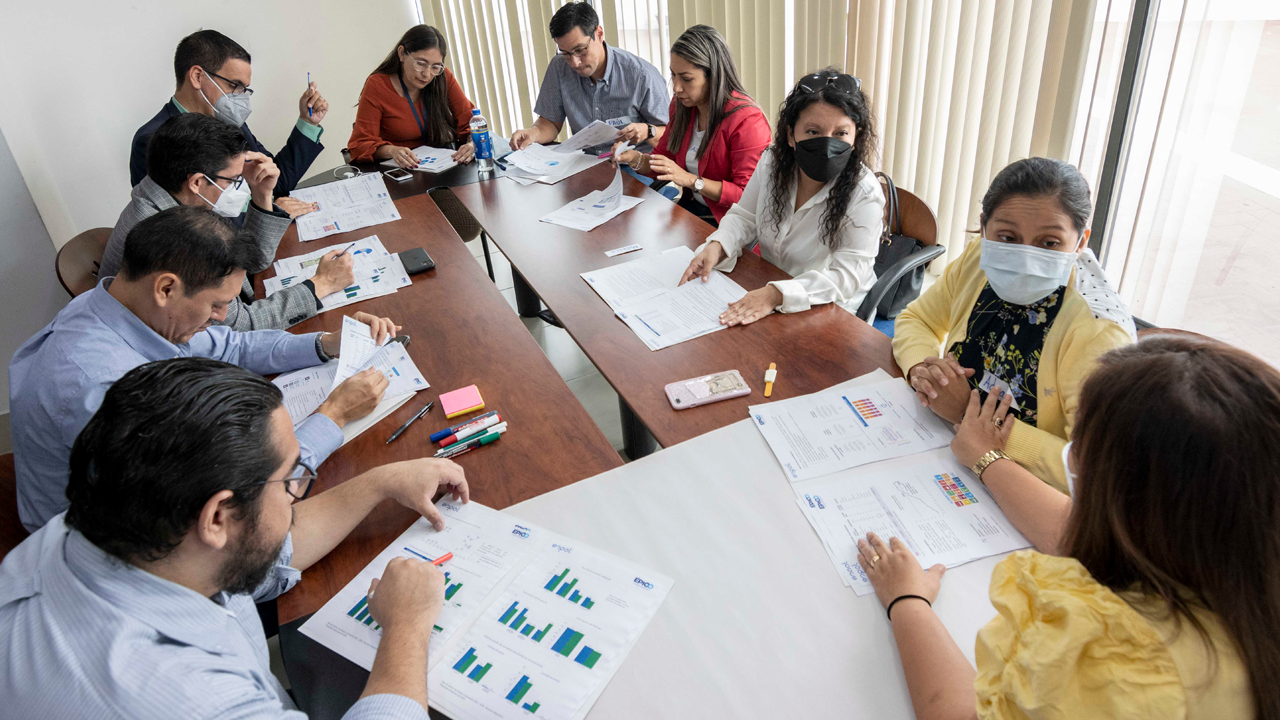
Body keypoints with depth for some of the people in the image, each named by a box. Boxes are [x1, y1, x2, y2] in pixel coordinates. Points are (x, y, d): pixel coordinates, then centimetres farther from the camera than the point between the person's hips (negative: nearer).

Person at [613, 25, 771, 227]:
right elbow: (664, 157, 16)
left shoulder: (747, 120, -18)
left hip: (728, 218, -7)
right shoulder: (681, 106, 7)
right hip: (691, 206, 7)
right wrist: (636, 159, -6)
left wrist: (691, 180, -26)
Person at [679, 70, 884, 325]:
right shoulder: (773, 162, -5)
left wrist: (776, 294, -40)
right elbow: (744, 217, 7)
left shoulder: (865, 196, -21)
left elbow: (846, 275, -27)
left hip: (827, 313, -5)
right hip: (765, 289, 6)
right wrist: (716, 246, -16)